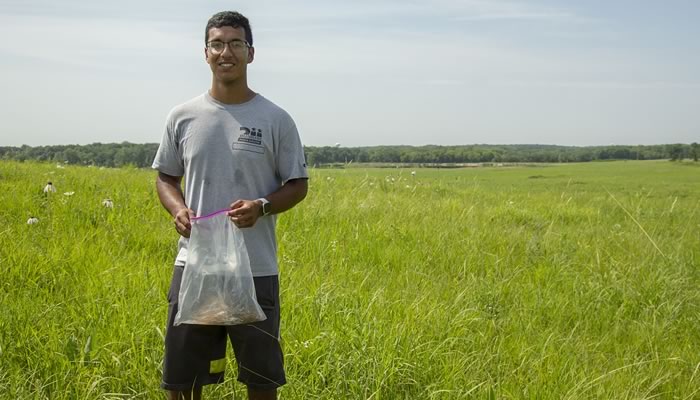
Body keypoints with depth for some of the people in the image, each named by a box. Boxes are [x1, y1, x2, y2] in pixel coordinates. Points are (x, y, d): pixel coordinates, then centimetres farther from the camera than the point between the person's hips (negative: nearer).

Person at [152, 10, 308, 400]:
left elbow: (298, 185, 3)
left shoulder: (276, 119, -2)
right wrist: (177, 209, -8)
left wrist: (262, 207, -16)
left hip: (256, 268, -1)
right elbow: (165, 178, 13)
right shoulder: (183, 117, 4)